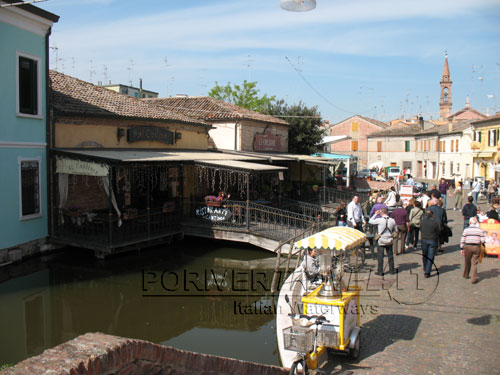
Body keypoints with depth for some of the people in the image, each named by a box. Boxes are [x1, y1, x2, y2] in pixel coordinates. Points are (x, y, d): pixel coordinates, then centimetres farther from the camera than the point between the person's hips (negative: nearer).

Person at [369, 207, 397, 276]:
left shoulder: (379, 220, -15)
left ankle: (380, 271, 6)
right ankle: (392, 270, 25)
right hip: (389, 240, 4)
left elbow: (370, 221, 0)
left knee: (380, 256, 3)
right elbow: (396, 230, 5)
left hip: (381, 241, -4)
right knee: (390, 255, 16)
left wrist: (375, 214, 7)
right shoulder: (392, 220, -4)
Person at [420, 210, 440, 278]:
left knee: (424, 255, 21)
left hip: (424, 240, 3)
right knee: (430, 257, 2)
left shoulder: (422, 222, -4)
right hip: (432, 241, -3)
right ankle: (427, 273, -1)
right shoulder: (434, 223, -13)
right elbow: (438, 233, -4)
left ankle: (426, 269, 38)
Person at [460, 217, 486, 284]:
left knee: (467, 262, 18)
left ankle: (465, 275, 36)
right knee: (475, 263, 5)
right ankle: (474, 279, 3)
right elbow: (483, 240, -4)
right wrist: (480, 243, 15)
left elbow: (462, 240, -1)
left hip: (468, 247, 0)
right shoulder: (479, 230, -1)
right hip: (476, 247, 0)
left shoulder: (466, 229, -2)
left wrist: (462, 248, 6)